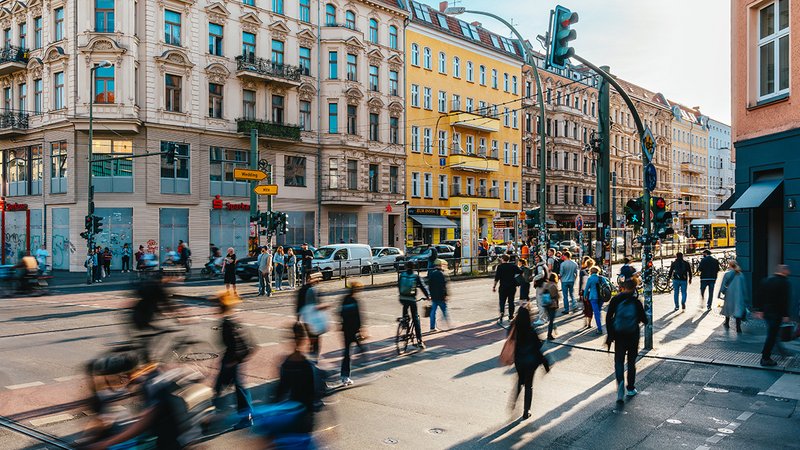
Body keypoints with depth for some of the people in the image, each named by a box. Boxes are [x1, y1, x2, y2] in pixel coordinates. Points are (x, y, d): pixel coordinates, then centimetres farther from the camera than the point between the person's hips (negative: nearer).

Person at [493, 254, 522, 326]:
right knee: (511, 301, 10)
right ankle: (511, 317, 12)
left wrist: (494, 286, -3)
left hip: (503, 287, -3)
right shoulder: (513, 266, 3)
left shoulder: (500, 266, -6)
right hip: (512, 286, 3)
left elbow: (497, 277, -9)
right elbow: (520, 272, 6)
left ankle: (501, 316, -15)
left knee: (502, 301, 2)